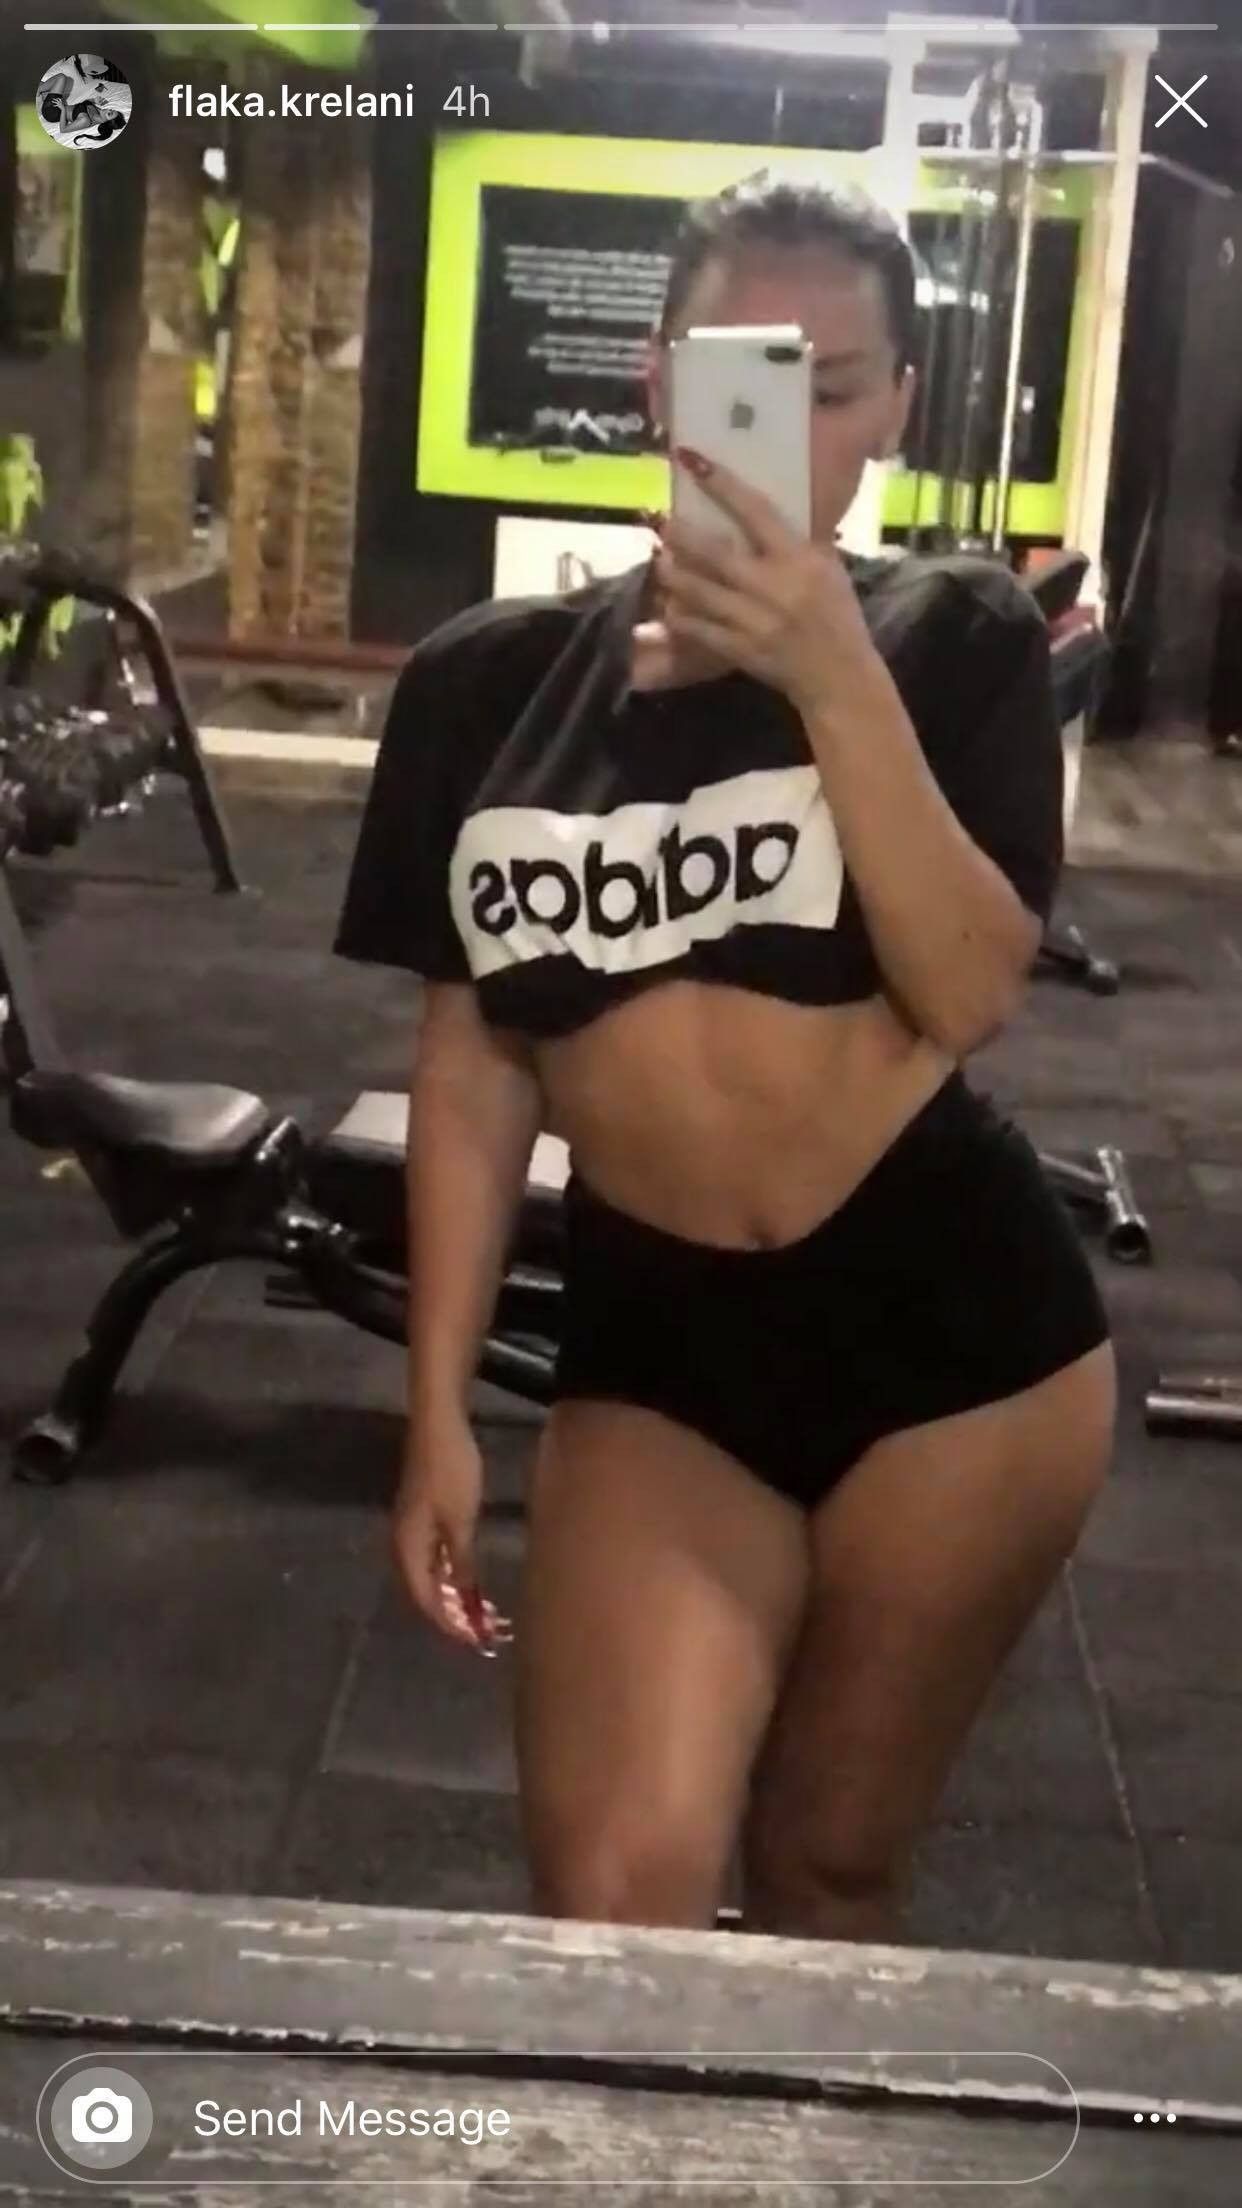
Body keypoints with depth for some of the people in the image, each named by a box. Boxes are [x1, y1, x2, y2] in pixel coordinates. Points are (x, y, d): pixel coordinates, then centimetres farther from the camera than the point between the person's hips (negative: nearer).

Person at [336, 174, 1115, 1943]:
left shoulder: (953, 639, -1)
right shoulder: (488, 685, 3)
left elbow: (967, 994, -13)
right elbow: (472, 1066, 5)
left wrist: (834, 678, -21)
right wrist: (440, 1403, 5)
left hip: (953, 1325, -1)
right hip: (654, 1345, 1)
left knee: (827, 1869, 13)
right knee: (612, 1902, -13)